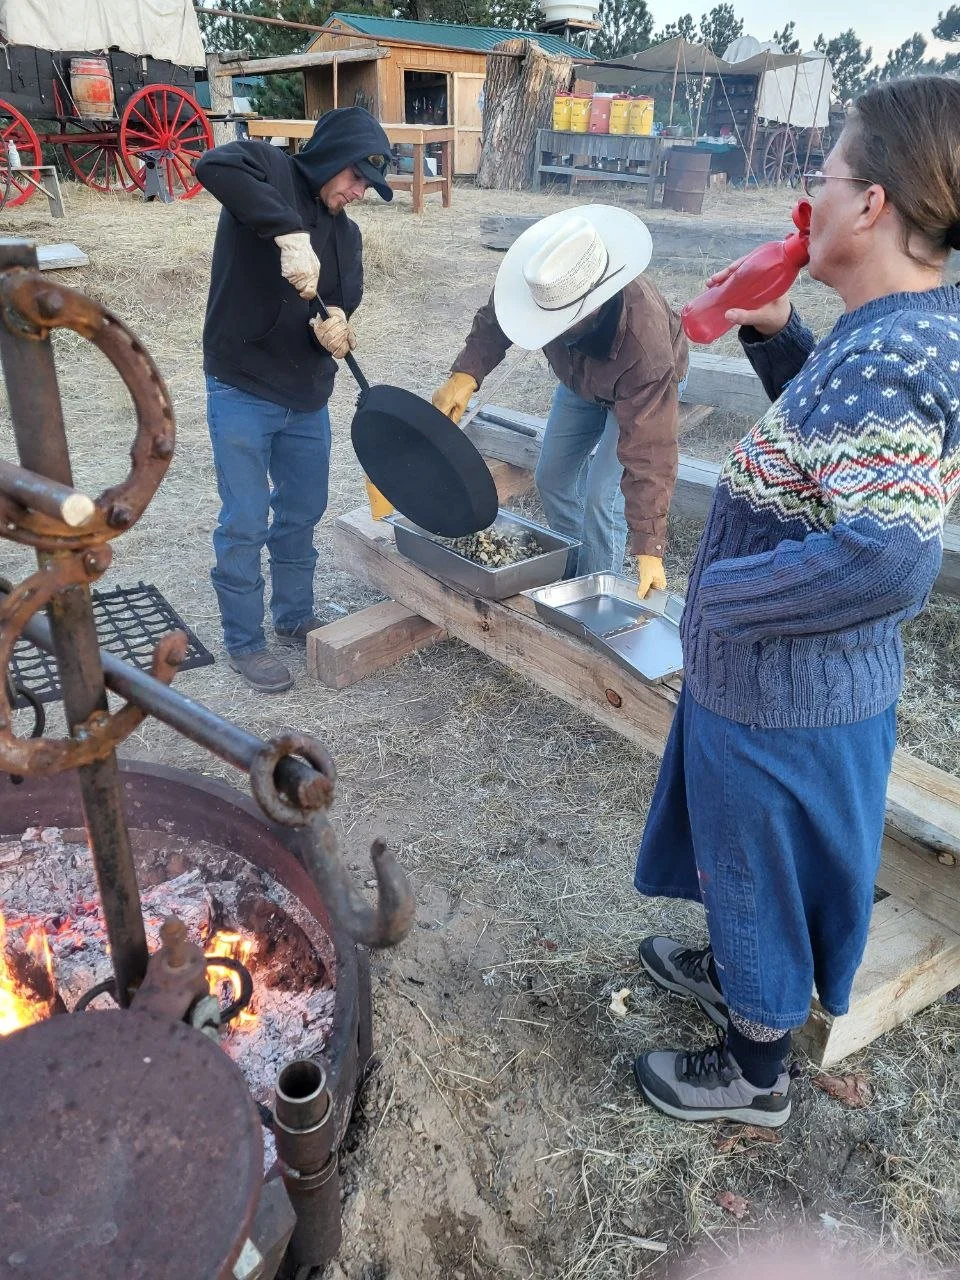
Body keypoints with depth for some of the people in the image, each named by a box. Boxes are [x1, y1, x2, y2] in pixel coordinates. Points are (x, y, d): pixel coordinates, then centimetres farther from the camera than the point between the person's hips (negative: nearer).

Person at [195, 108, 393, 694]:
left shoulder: (345, 233, 10)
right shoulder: (271, 170, -8)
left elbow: (342, 309, 7)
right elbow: (215, 165, -30)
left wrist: (336, 331, -17)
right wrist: (290, 232, -38)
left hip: (309, 398, 7)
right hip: (242, 393, -6)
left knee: (304, 512, 16)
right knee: (246, 524, 1)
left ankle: (296, 617, 35)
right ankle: (244, 641, 17)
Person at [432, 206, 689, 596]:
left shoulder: (646, 348, -47)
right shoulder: (553, 287, -35)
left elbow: (648, 451, -44)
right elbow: (494, 321, -16)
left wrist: (649, 548, -44)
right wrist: (466, 373, -36)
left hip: (644, 387, -6)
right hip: (579, 378, 6)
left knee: (602, 498, -17)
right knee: (552, 478, 11)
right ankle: (572, 576, 31)